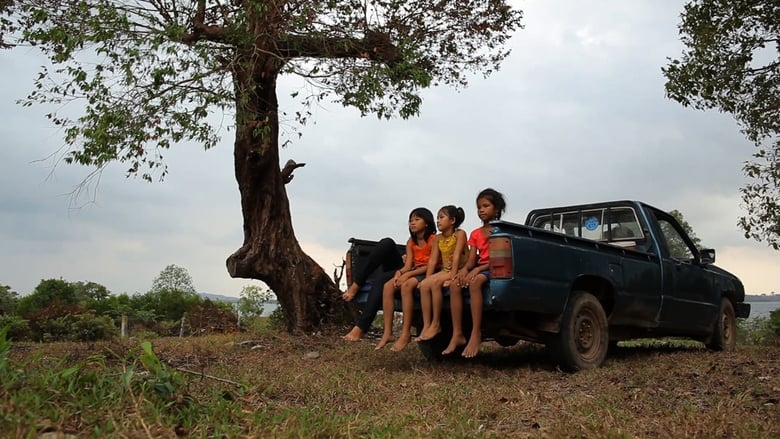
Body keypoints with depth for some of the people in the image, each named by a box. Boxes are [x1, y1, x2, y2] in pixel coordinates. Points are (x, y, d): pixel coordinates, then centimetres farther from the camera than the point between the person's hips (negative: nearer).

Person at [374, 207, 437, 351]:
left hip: (427, 274, -6)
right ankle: (388, 332, -23)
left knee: (406, 285, -35)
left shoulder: (434, 239, -5)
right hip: (413, 273, 7)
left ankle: (406, 333, -33)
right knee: (388, 286, -20)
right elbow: (408, 265, 6)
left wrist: (408, 274, -22)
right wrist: (400, 272, -19)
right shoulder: (411, 242, 16)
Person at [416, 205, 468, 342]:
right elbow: (432, 260, 2)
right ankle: (426, 326, -21)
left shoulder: (460, 234, -8)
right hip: (445, 271, 6)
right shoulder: (437, 238, 9)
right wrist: (427, 278, -10)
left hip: (460, 271, -6)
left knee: (435, 282, -31)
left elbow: (457, 256, -18)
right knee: (424, 285, -21)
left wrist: (452, 277, -27)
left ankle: (436, 324, -21)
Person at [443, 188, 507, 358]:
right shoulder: (475, 234, 16)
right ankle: (457, 334, -24)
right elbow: (471, 260, 7)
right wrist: (464, 269, -16)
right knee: (455, 285, -23)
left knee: (474, 282, -37)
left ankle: (476, 335, -38)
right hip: (479, 269, 6)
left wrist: (478, 269, -23)